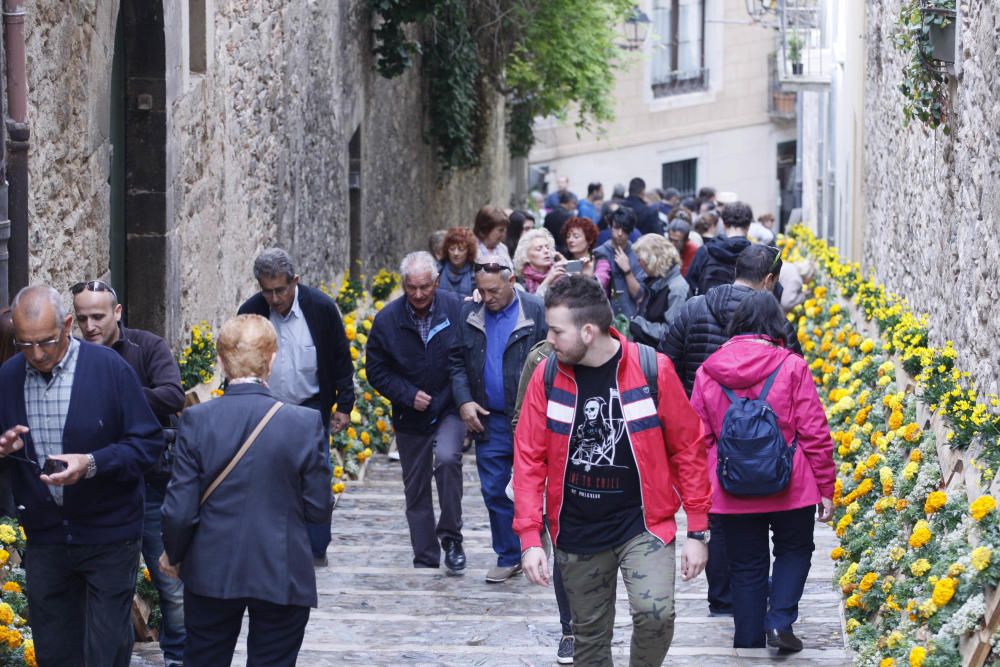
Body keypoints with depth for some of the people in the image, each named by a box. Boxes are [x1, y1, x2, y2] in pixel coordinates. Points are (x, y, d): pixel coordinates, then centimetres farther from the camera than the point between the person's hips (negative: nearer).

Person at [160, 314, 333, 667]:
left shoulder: (196, 420, -11)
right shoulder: (305, 423, -13)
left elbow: (180, 509, -9)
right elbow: (319, 509, -7)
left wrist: (173, 555, 10)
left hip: (212, 573, 1)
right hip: (282, 576, -1)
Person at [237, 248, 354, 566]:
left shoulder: (321, 307, -10)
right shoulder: (250, 312, -7)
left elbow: (341, 358, 0)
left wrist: (344, 405, -1)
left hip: (311, 408, -1)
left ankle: (317, 549, 6)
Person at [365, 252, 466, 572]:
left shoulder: (456, 308, -10)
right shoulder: (387, 319, -7)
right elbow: (376, 370, -1)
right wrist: (409, 395, -11)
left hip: (450, 410, -2)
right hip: (411, 416, 2)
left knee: (447, 458, -28)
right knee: (416, 488, 8)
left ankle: (451, 536, -12)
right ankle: (425, 558, 20)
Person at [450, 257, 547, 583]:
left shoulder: (536, 311, -8)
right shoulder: (469, 314, 6)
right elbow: (457, 361, 12)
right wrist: (464, 400, -1)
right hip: (489, 419, 4)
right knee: (494, 491, 7)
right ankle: (509, 557, 18)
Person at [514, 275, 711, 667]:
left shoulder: (652, 370, -11)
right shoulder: (547, 376, -4)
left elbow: (688, 449, -5)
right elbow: (529, 459, -1)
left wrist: (697, 531, -4)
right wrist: (530, 538, -8)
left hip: (644, 523, -3)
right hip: (576, 530, 3)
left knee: (655, 612, -24)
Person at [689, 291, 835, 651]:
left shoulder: (707, 372, 0)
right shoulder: (791, 367, -9)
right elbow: (814, 433, -7)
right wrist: (826, 487, 2)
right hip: (790, 487, -2)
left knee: (746, 567, 13)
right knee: (794, 549, 20)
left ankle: (748, 642, 15)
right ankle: (780, 620, 2)